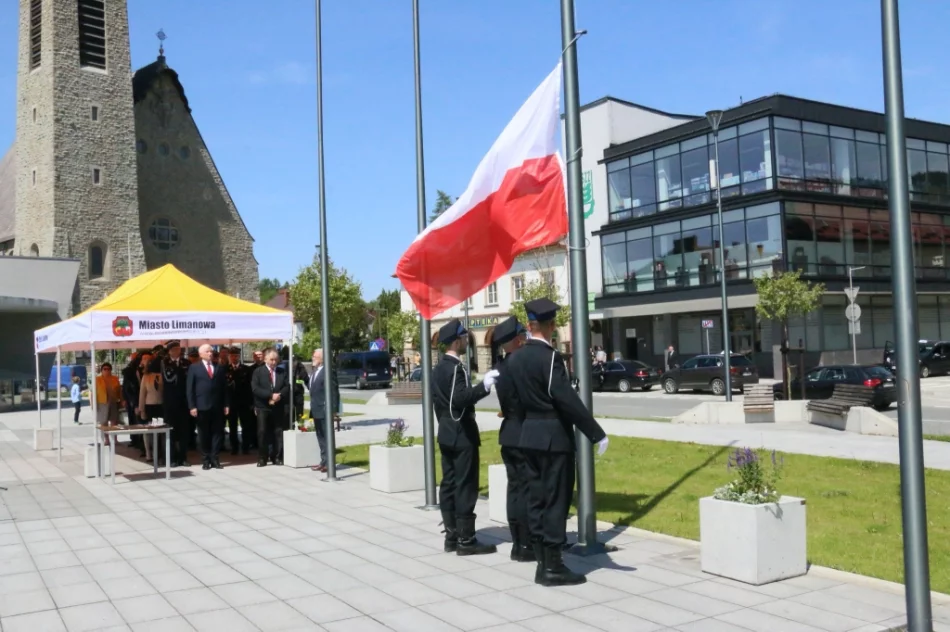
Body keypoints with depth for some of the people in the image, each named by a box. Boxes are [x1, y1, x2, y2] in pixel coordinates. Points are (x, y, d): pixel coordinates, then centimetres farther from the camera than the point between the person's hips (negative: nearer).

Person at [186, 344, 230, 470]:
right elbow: (190, 388, 0)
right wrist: (192, 406, -9)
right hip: (202, 406, -2)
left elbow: (224, 387, 10)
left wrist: (226, 404, 2)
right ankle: (206, 460, 11)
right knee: (204, 434, 4)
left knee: (217, 432, 2)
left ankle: (214, 458, 8)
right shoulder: (194, 368, 5)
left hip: (218, 406, 2)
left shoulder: (220, 368, 13)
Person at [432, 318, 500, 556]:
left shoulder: (439, 367, 13)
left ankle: (451, 536, 15)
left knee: (449, 484, 10)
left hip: (446, 434, 10)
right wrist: (484, 385, -29)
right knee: (465, 486, -5)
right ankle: (465, 539, -2)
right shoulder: (455, 367, -16)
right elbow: (461, 398, -29)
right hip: (462, 435, -10)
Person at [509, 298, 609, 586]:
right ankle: (553, 566, 2)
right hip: (554, 436, -8)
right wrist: (597, 433, -19)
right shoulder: (550, 357, -16)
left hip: (529, 435, 8)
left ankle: (542, 563, 17)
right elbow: (567, 399, -22)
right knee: (556, 500, -2)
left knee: (536, 498, 10)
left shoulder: (515, 359, 7)